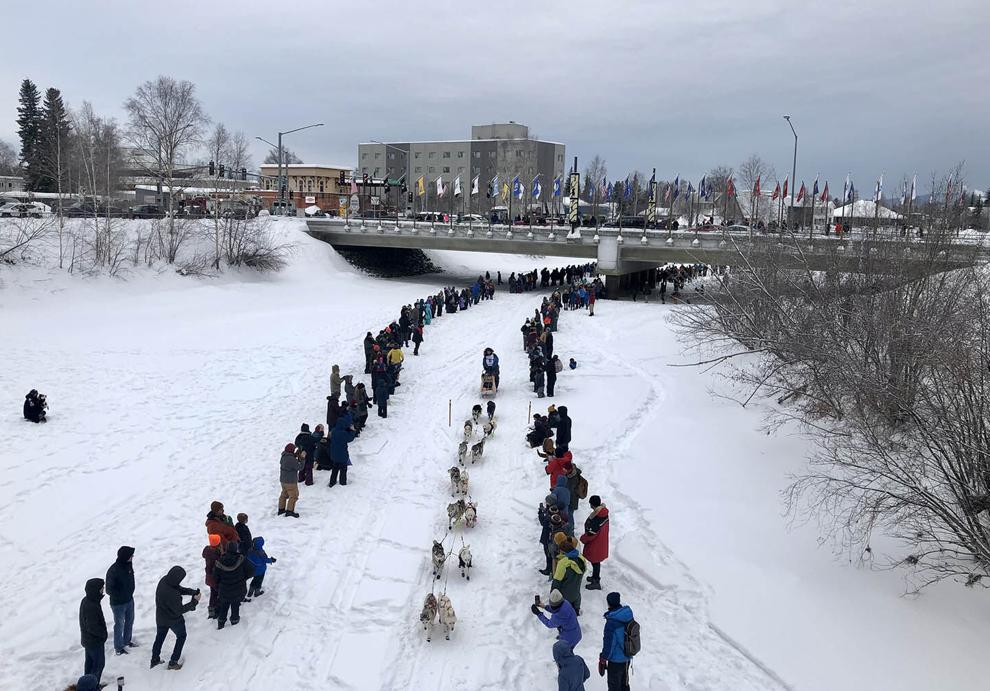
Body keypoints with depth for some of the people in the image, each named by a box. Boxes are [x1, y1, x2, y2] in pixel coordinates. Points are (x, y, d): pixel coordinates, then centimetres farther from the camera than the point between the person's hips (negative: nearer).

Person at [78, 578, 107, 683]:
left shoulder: (86, 600, -2)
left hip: (87, 638, 9)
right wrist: (103, 634, -13)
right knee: (99, 663, 6)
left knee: (89, 661, 23)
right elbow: (93, 627, -29)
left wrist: (102, 632, 13)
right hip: (95, 641, -9)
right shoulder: (92, 607, -34)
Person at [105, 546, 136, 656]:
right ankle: (118, 647, 31)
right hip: (118, 604, -7)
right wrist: (122, 595, -24)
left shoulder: (128, 564, -9)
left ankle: (126, 641, 46)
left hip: (129, 600, 7)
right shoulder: (113, 571, -31)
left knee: (130, 621, 23)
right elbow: (109, 590, -23)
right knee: (119, 625, 11)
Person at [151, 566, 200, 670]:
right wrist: (194, 602, -19)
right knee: (181, 636, 20)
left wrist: (193, 592, -14)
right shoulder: (172, 594, -41)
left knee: (160, 636, 28)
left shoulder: (164, 580, -18)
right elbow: (179, 610, -26)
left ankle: (154, 659, 44)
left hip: (160, 617, 7)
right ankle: (173, 662, 27)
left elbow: (180, 589, -4)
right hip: (173, 620, -7)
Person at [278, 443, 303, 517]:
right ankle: (289, 511, 7)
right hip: (290, 481, -9)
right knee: (293, 496, 4)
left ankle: (281, 509, 32)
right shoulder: (291, 459, -27)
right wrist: (301, 458, -11)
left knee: (284, 494, 22)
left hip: (283, 480, 9)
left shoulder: (283, 457, 2)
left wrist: (296, 456, 3)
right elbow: (300, 467, -19)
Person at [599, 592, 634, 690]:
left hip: (616, 660, -7)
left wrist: (603, 659, -8)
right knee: (624, 682, 26)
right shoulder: (628, 615, -7)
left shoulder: (611, 622, -30)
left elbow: (608, 643, -22)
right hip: (627, 656, 7)